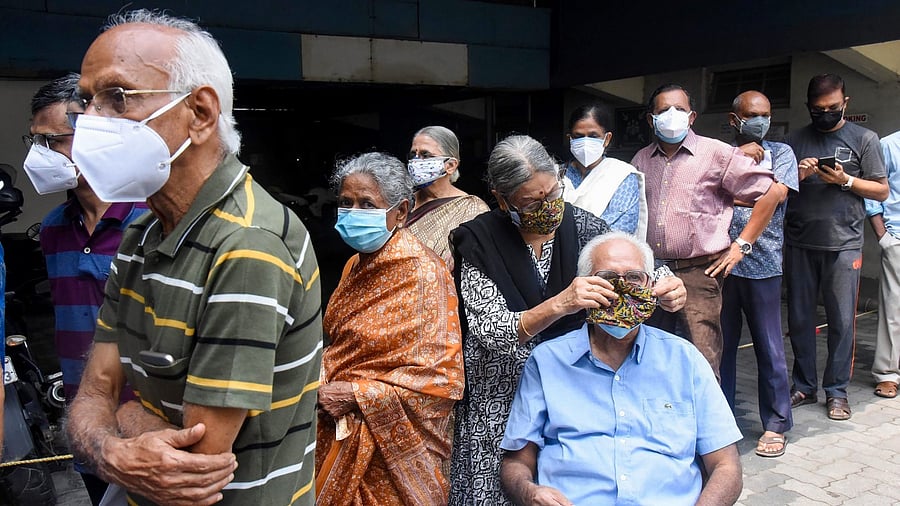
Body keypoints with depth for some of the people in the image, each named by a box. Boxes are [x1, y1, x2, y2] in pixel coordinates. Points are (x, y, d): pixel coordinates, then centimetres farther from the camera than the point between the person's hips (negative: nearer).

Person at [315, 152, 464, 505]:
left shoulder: (421, 271, -16)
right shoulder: (356, 265, 6)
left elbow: (440, 378, -20)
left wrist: (350, 395, -19)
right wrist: (321, 381, -3)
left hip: (391, 445, -7)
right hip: (339, 435, 7)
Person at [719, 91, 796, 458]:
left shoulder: (780, 152, 8)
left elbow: (776, 194, -8)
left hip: (762, 265, -1)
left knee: (769, 348, 4)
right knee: (720, 345, 9)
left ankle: (776, 425, 17)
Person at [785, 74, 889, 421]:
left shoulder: (864, 139, 6)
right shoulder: (794, 140, 11)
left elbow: (882, 191, 4)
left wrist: (845, 180, -11)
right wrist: (797, 176, -8)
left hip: (843, 245, -2)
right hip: (799, 244, 2)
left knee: (842, 321, 1)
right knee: (799, 318, 7)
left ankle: (837, 391, 13)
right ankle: (804, 387, 20)